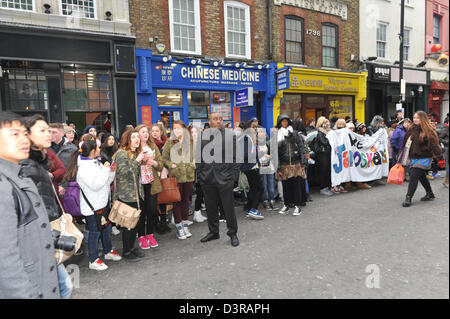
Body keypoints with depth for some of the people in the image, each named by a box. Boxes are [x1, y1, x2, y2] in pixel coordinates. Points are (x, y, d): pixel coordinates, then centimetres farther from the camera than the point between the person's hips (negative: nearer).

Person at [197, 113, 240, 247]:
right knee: (211, 207, 13)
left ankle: (233, 233, 20)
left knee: (229, 207, 4)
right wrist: (199, 174, 5)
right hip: (207, 178, 3)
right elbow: (198, 156, 10)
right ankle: (213, 232, 30)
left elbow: (235, 156, 0)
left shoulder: (230, 134, 1)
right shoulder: (202, 135, 8)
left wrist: (235, 174, -5)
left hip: (225, 177, -3)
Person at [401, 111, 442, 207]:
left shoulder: (428, 131, -12)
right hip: (413, 158, 7)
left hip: (424, 158, -7)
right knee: (422, 177, 19)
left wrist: (437, 153, -21)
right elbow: (405, 143, 12)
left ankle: (408, 198, -6)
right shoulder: (411, 130, 6)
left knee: (414, 176, -13)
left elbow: (434, 142, -15)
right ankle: (430, 194, 38)